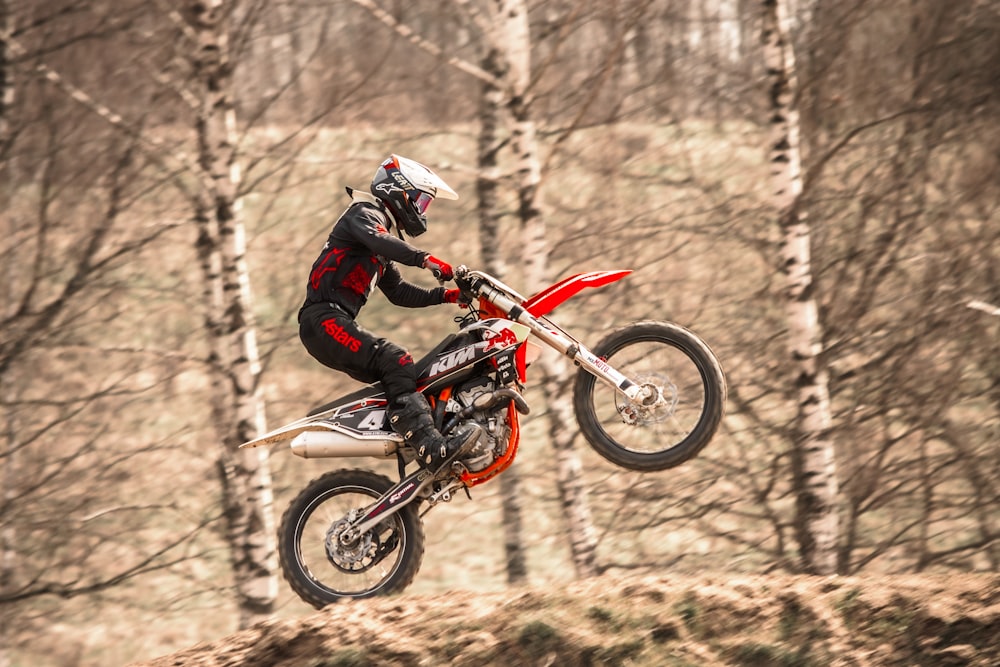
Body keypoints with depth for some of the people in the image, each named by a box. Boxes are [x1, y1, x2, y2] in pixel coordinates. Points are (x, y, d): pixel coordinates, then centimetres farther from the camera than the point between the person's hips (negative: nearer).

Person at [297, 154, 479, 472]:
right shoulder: (364, 214, -2)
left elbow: (398, 292, 30)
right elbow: (378, 239, -24)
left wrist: (443, 295, 17)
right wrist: (425, 259, -37)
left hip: (337, 322, 11)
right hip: (324, 318, -11)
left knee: (398, 374, 8)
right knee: (395, 360, -25)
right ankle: (431, 446, -38)